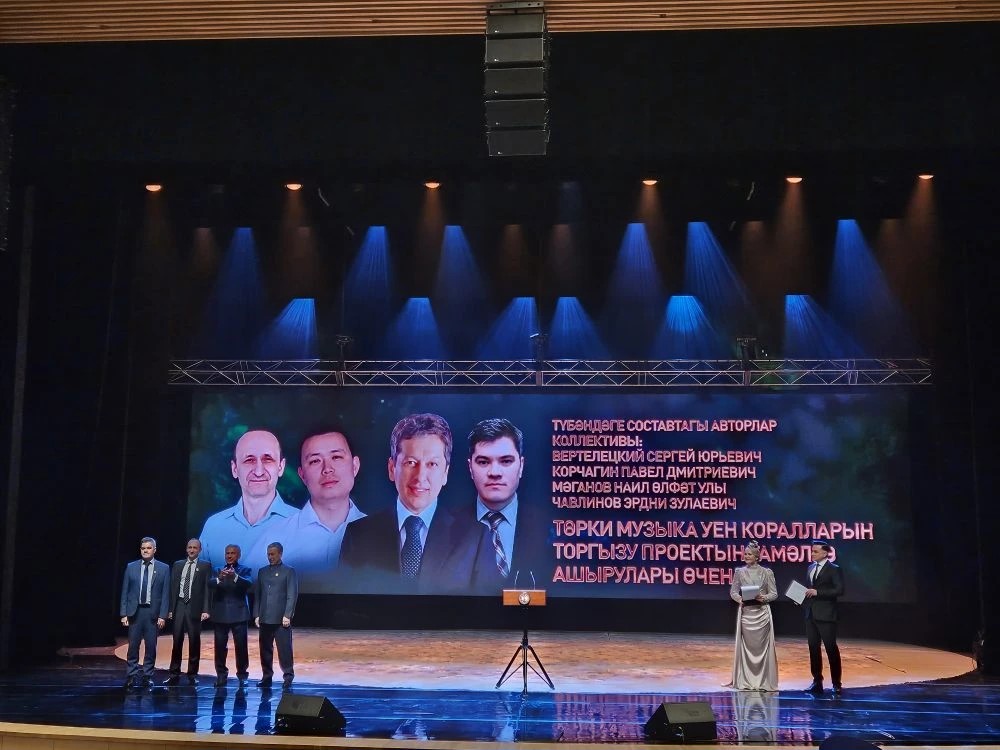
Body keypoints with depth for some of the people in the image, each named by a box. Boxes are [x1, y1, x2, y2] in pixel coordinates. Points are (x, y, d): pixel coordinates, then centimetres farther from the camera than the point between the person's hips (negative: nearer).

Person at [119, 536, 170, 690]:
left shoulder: (163, 568, 3)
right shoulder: (131, 567, 6)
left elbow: (165, 594, 1)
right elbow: (125, 592, 7)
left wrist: (162, 616, -5)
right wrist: (123, 614, 0)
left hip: (153, 612, -1)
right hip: (134, 612, 1)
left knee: (151, 647, 3)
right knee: (133, 646, 1)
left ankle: (147, 676, 13)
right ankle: (131, 677, 10)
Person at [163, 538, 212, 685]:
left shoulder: (205, 566, 3)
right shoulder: (178, 565, 12)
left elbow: (207, 589, -2)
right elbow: (173, 587, 10)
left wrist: (205, 610, -10)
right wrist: (170, 608, 4)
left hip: (194, 607, -2)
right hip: (179, 605, 2)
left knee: (194, 642, 2)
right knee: (177, 641, 4)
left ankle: (192, 675, 10)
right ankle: (174, 674, 10)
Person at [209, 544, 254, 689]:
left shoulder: (245, 570, 6)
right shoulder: (217, 571, 12)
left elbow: (249, 583, -14)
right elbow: (210, 584, -7)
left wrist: (235, 576, -32)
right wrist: (219, 578, -29)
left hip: (238, 614, -2)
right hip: (220, 614, 2)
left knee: (241, 646, -3)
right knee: (220, 646, 2)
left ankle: (242, 675, 6)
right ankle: (221, 675, 12)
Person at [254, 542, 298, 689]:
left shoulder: (289, 571, 1)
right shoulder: (262, 571, 14)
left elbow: (292, 595, -5)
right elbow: (257, 594, 13)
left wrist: (287, 615, -13)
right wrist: (256, 615, 5)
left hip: (281, 619, -4)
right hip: (264, 618, 4)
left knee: (284, 648, -4)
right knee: (265, 649, 6)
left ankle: (288, 677, 3)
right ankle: (266, 677, 14)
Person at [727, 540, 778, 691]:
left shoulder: (766, 572, 0)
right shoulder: (739, 572, 5)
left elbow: (774, 593, 2)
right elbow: (733, 591, 8)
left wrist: (764, 597, -16)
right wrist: (739, 599, -12)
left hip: (762, 612, -1)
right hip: (745, 612, 1)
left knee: (762, 645, 1)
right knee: (745, 644, 3)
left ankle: (764, 680, 9)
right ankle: (746, 680, 11)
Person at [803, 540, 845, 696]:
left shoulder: (834, 569, -7)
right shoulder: (811, 568, 14)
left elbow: (839, 590, -16)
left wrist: (817, 592, -19)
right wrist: (804, 598, 2)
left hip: (825, 614, -7)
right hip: (811, 613, 7)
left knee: (831, 647, -1)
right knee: (813, 647, 9)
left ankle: (836, 684, 7)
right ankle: (817, 681, 17)